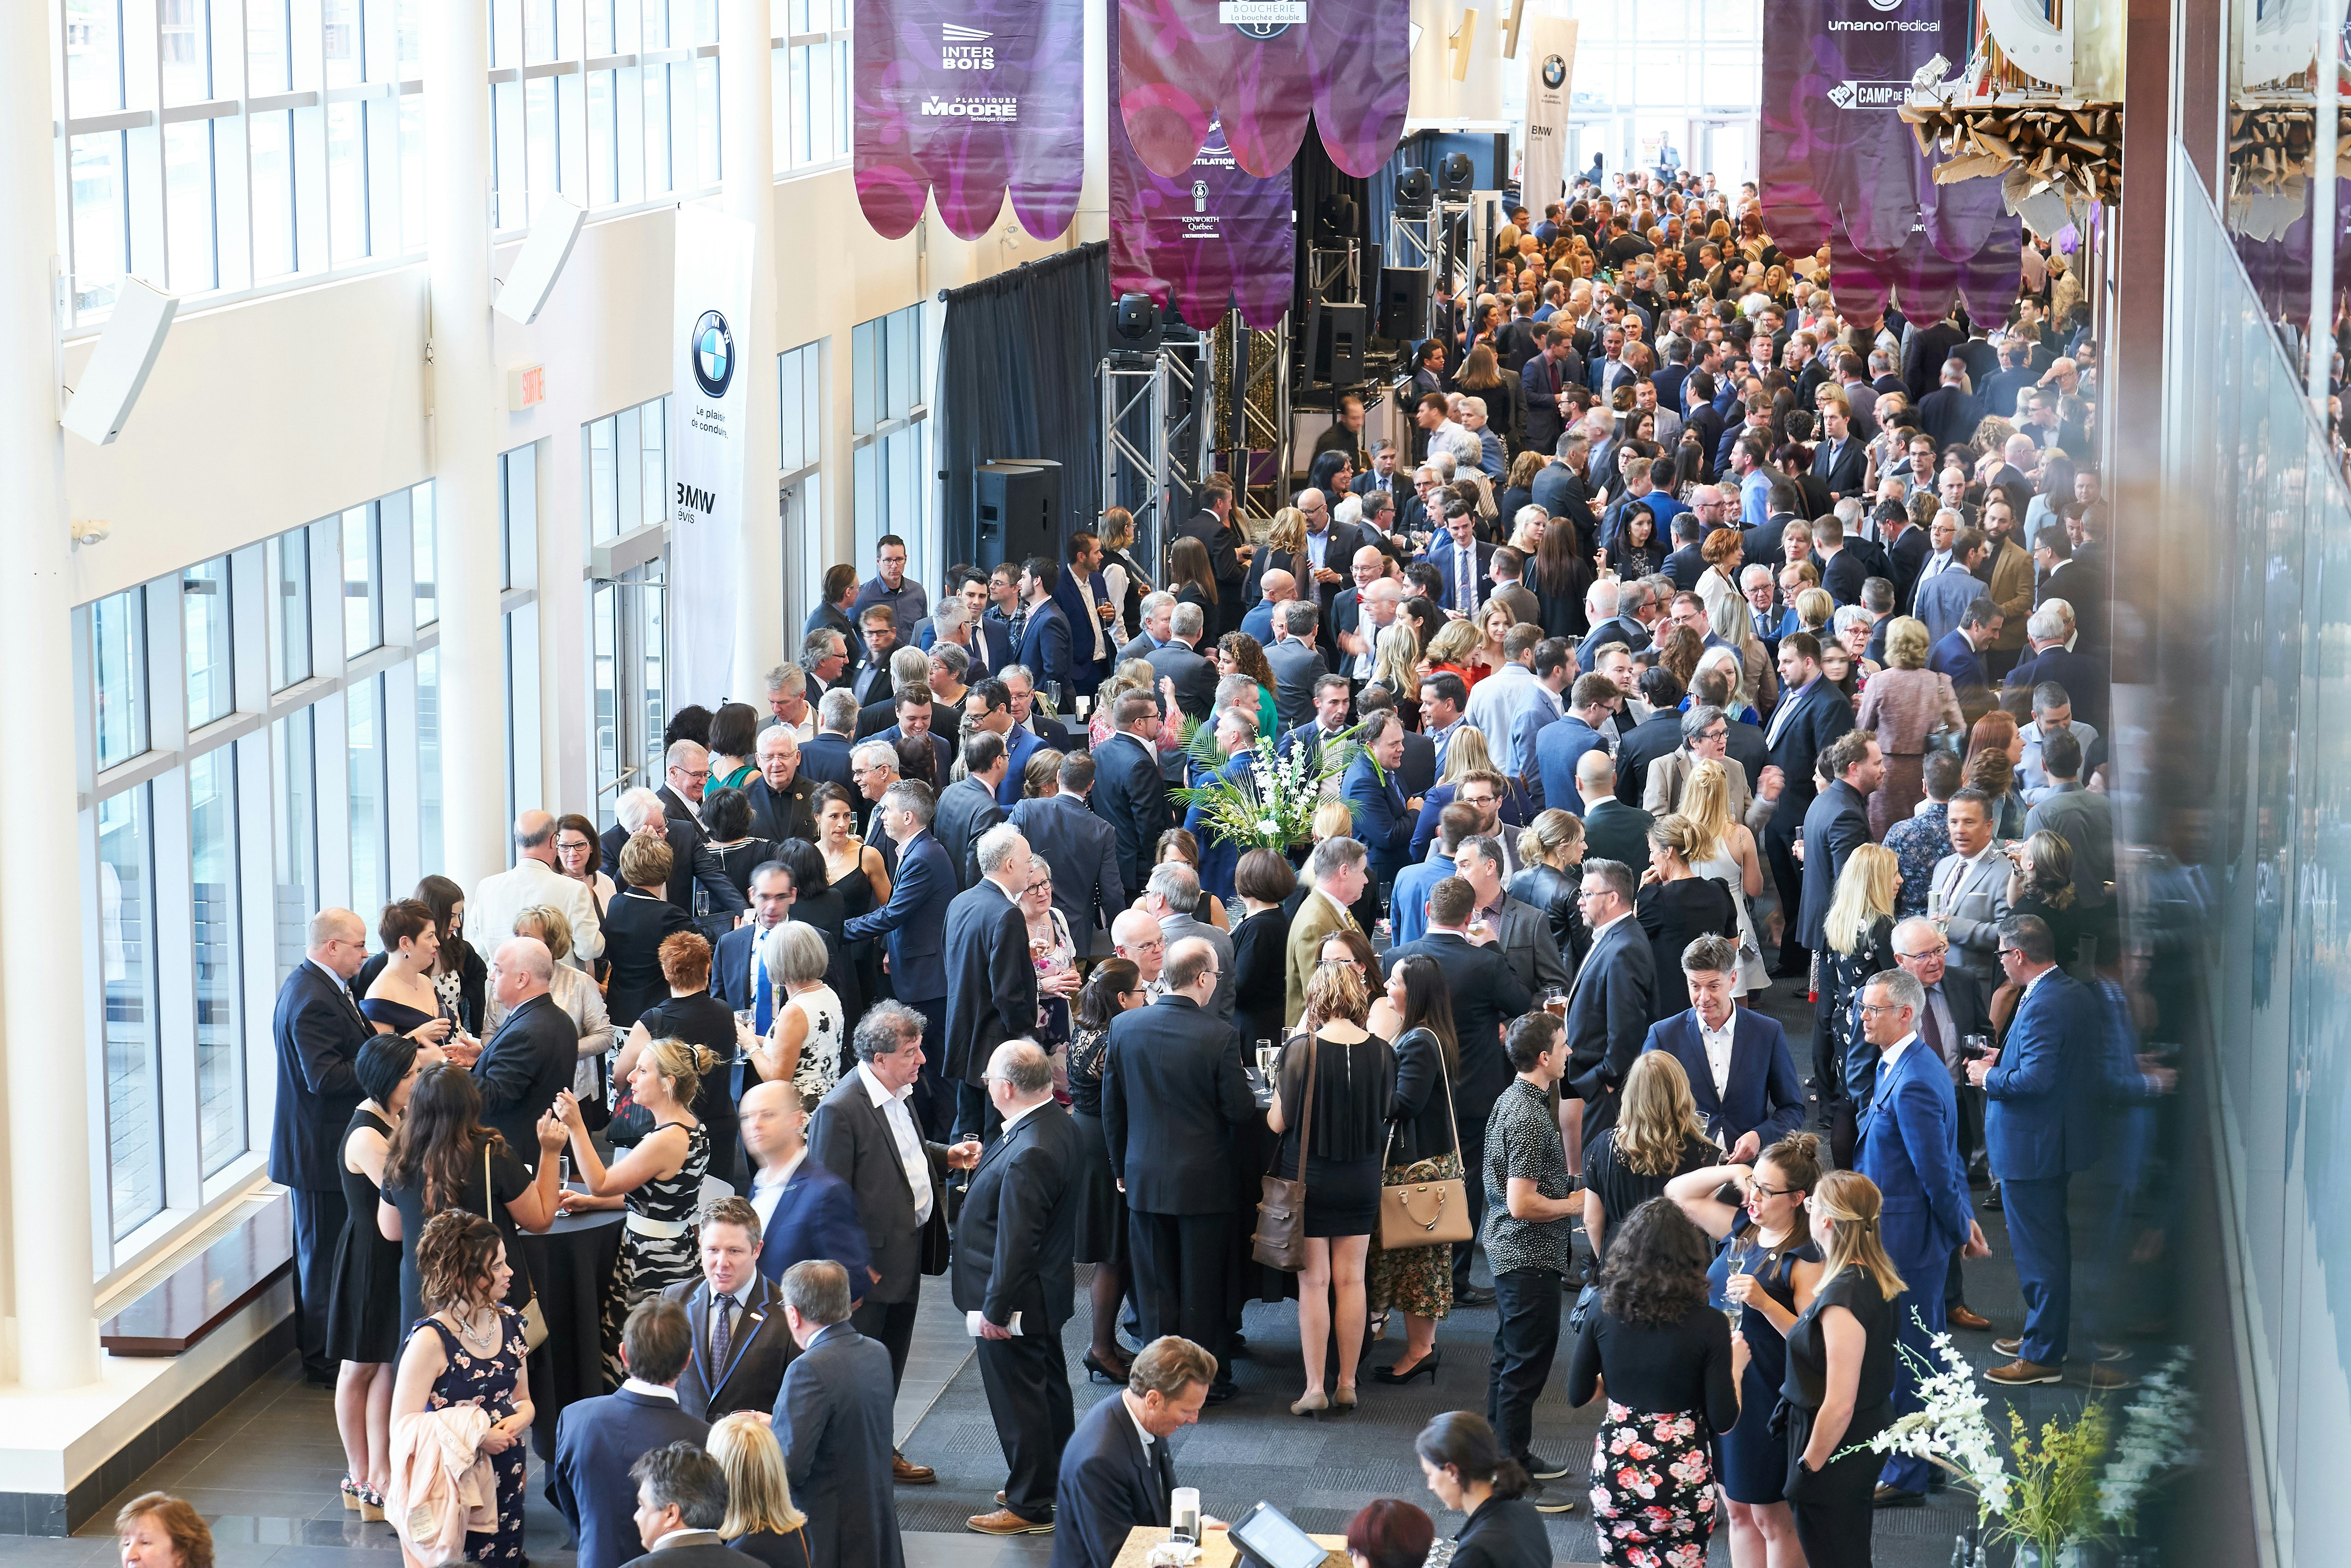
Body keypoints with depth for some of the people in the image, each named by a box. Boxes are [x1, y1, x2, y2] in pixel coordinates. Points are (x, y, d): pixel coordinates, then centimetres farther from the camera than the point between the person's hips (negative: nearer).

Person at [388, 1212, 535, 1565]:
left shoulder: (509, 1322, 3)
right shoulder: (432, 1340, -19)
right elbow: (403, 1427, -21)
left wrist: (520, 1419, -9)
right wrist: (476, 1437, -22)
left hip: (507, 1482, 6)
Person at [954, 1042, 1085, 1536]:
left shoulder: (1028, 1156, -32)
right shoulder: (1059, 1124, -1)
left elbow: (1016, 1243, -27)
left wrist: (995, 1310, -20)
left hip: (1017, 1301, -10)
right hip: (1049, 1293, 10)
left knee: (1018, 1401, 4)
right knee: (1049, 1388, 22)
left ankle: (1030, 1506, 16)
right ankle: (1055, 1486, 37)